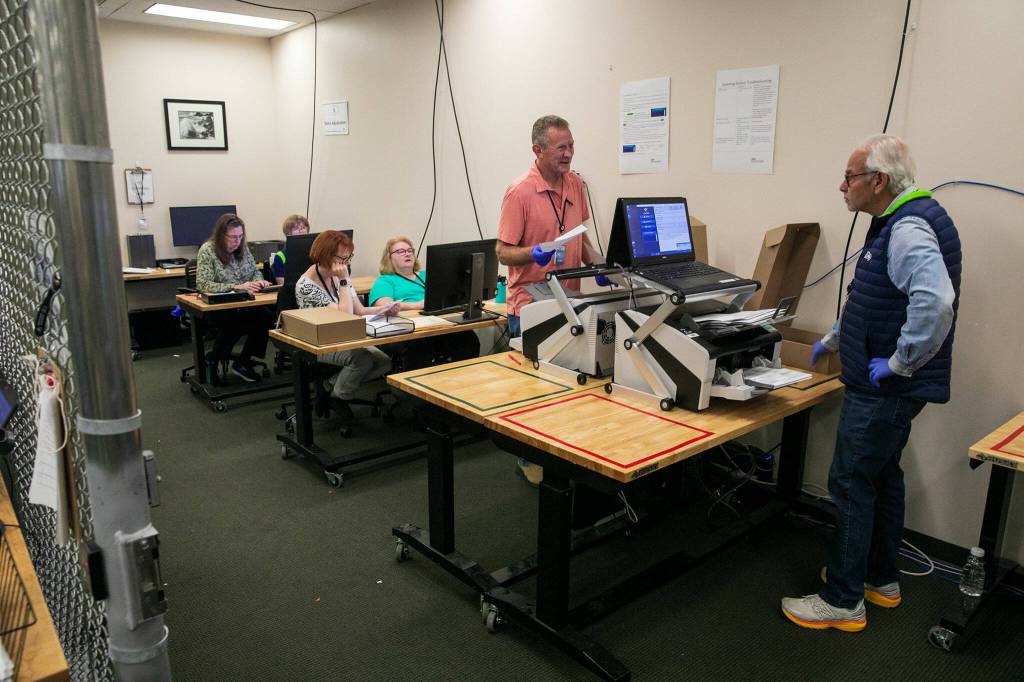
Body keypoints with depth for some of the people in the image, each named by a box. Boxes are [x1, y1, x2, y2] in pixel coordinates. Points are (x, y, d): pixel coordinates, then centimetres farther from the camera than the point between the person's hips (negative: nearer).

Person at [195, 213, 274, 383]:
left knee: (267, 316, -24)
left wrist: (258, 281, -8)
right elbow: (203, 284, -18)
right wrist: (237, 287, -27)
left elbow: (255, 271, 18)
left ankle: (243, 362, -7)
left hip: (243, 304, 5)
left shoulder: (242, 248, 7)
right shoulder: (207, 250, -10)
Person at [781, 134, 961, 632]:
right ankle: (881, 578, 36)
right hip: (886, 387, 11)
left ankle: (842, 601, 10)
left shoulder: (909, 228, -21)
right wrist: (834, 340, 30)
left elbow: (935, 301, -38)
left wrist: (900, 363, -27)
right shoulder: (899, 221, 13)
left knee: (851, 484, -2)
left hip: (885, 389, -11)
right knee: (882, 477, 20)